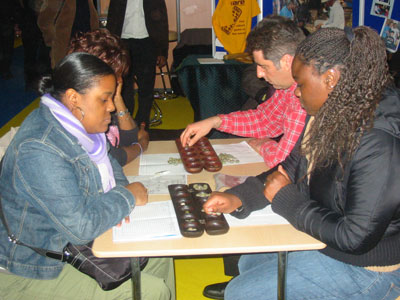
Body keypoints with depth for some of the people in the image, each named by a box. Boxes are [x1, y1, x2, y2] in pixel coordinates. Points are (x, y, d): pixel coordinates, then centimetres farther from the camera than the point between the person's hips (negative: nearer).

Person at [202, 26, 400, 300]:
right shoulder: (331, 116, -4)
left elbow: (354, 238, -30)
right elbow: (294, 167, 6)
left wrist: (285, 199, -20)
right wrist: (239, 198, -8)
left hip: (362, 265, -8)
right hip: (323, 236, 8)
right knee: (248, 262, 20)